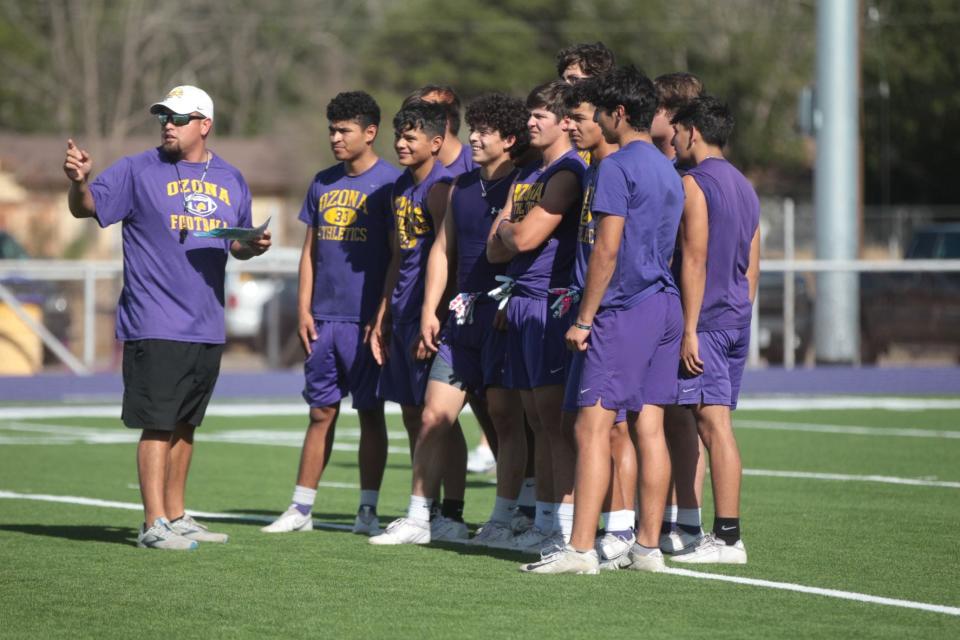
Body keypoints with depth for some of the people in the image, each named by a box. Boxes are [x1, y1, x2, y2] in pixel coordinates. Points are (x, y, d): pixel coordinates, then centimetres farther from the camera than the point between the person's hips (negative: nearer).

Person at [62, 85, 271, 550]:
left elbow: (236, 244, 23)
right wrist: (79, 181, -29)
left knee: (184, 426, 14)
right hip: (155, 327, -5)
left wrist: (253, 246, 1)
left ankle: (176, 517, 24)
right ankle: (154, 524, -8)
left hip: (208, 328, 6)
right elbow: (86, 207, -8)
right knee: (159, 424, -9)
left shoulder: (230, 180, 12)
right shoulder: (139, 171, -2)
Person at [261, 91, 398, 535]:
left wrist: (383, 316, -11)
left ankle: (367, 510, 6)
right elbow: (310, 251, 16)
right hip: (324, 318, 5)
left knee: (370, 412, 1)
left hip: (365, 321, -5)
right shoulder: (323, 184, 13)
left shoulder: (389, 183, -5)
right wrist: (304, 309, 7)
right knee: (321, 412, 9)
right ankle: (301, 508, 11)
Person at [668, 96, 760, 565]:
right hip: (737, 319, 9)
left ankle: (727, 538, -10)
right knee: (716, 425, 10)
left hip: (706, 320, -9)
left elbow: (694, 261, -15)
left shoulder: (694, 184, -9)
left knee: (713, 424, -8)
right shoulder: (744, 187, 17)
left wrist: (689, 330, -16)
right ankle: (725, 532, 10)